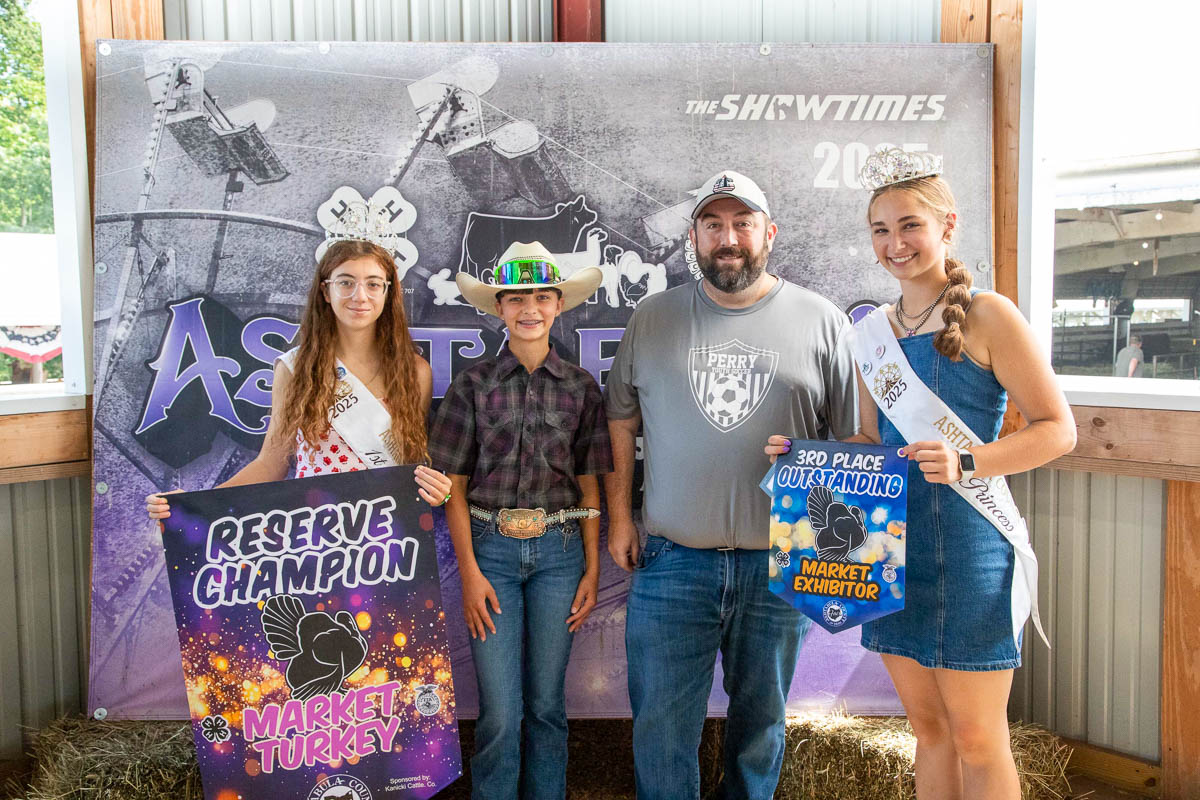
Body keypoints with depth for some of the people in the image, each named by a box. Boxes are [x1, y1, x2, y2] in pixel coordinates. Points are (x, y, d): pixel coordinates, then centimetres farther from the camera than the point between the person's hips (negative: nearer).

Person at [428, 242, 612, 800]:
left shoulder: (581, 388, 5)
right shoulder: (473, 384, 1)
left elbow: (590, 486, 7)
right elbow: (454, 487, 0)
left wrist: (592, 569, 3)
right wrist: (470, 572, -6)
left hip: (559, 551, 1)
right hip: (491, 549, -1)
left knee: (546, 702, 10)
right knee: (500, 712, 0)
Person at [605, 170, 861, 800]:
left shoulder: (822, 323, 2)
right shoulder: (652, 318, 6)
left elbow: (854, 440, 4)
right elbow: (621, 422, 12)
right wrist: (620, 516, 7)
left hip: (780, 565, 0)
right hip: (671, 560, 1)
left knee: (760, 719, 16)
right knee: (661, 726, 6)